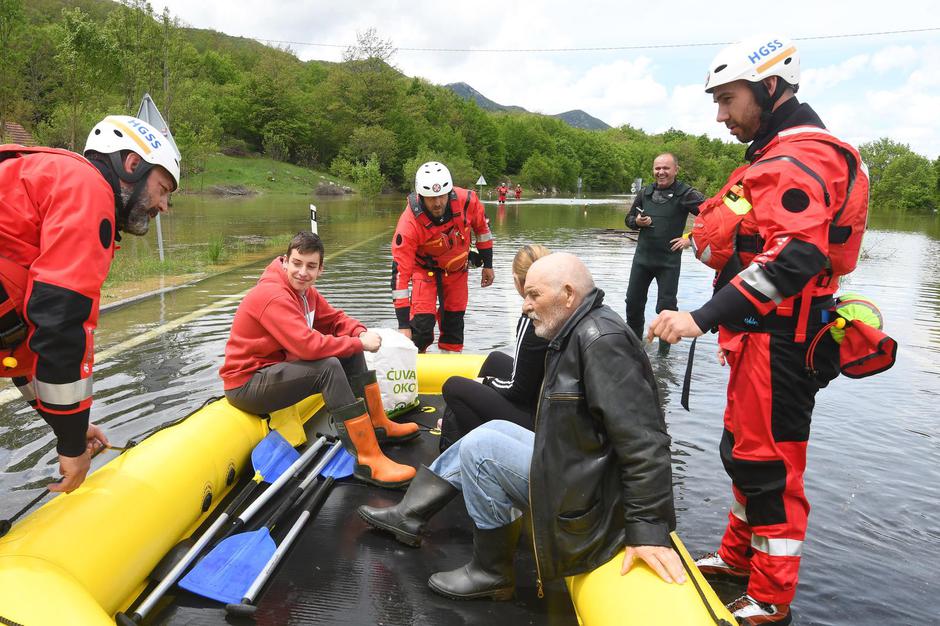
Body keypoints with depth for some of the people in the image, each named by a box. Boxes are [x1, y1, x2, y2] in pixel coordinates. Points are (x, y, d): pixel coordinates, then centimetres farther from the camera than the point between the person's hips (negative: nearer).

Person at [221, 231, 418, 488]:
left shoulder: (304, 291, 5)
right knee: (329, 366, -30)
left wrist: (361, 333, -12)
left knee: (351, 352, 2)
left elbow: (335, 319, 10)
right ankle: (367, 461, -29)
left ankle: (377, 425, 11)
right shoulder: (273, 296, -24)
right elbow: (309, 345, -34)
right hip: (246, 385, -9)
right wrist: (359, 342, -23)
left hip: (277, 368, 10)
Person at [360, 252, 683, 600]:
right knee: (493, 430, 15)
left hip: (588, 498, -10)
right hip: (581, 468, 10)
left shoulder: (602, 340, -23)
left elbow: (643, 442, -27)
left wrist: (648, 529, -28)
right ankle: (409, 516, 23)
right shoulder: (579, 333, 9)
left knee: (480, 446, -9)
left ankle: (492, 574, 6)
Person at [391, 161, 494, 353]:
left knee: (454, 317, 12)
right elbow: (400, 270, -35)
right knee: (423, 320, -16)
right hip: (425, 267, -3)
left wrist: (487, 264, 2)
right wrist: (403, 324, -37)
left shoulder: (467, 200, -28)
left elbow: (482, 227, -5)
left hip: (457, 266, 3)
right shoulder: (410, 222, -36)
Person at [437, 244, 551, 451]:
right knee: (495, 359, 26)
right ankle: (456, 422, 35)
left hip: (534, 420, -8)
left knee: (453, 387, 3)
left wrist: (490, 381, -1)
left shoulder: (532, 321, -26)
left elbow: (518, 390, -18)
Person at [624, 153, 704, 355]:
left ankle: (665, 346, 17)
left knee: (666, 306, 0)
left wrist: (691, 238, -15)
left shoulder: (686, 194, -8)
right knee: (633, 301, 11)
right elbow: (629, 218, 18)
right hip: (642, 257, 5)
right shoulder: (645, 192, 8)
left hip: (669, 260, -5)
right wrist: (637, 221, -5)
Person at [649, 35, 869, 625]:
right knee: (744, 451, 20)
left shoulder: (801, 157, -16)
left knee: (769, 466, 0)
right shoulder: (779, 153, 17)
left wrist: (704, 317, -36)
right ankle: (739, 557, 37)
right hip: (761, 336, 10)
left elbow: (795, 257, -31)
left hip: (780, 343, -10)